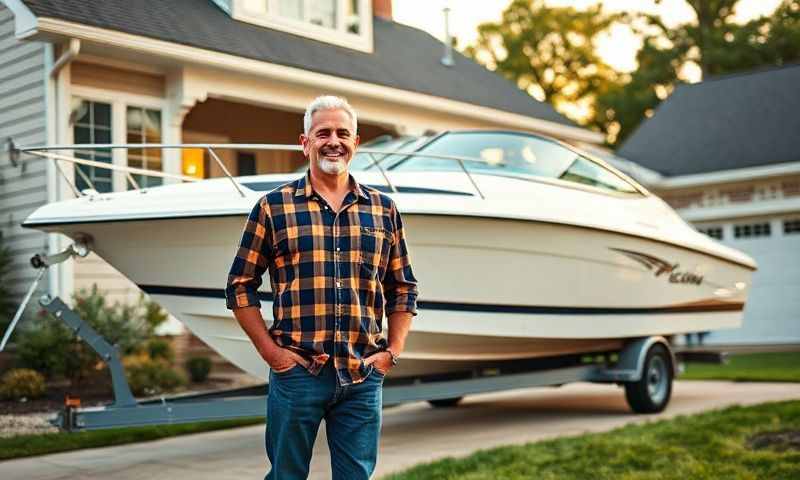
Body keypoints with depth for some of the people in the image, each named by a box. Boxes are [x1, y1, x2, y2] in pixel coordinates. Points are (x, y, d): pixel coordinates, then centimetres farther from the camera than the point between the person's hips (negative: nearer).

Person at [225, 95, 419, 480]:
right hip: (297, 372, -2)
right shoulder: (273, 207, 1)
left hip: (363, 376, 2)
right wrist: (270, 351, -5)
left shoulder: (384, 209, 9)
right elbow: (240, 286, 3)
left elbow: (403, 289, 14)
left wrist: (392, 353, 4)